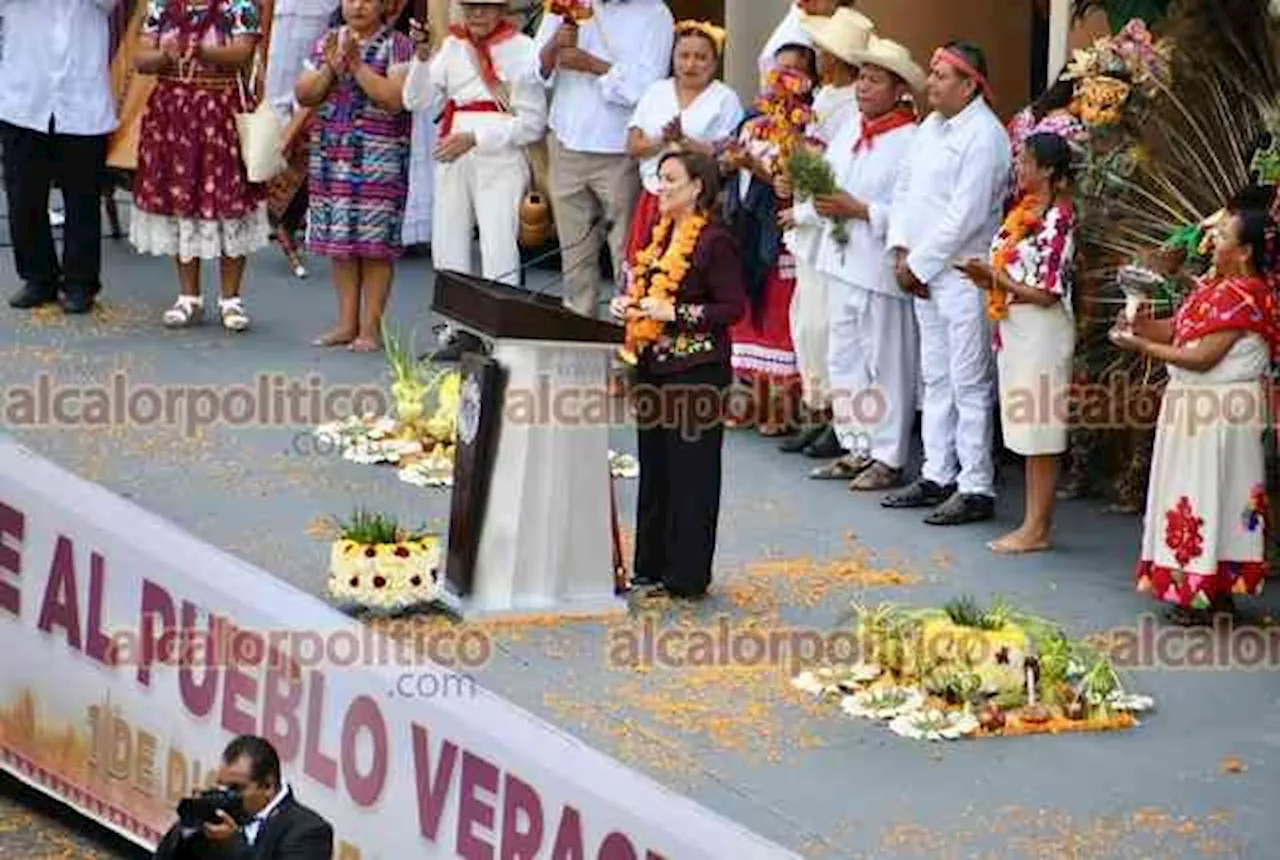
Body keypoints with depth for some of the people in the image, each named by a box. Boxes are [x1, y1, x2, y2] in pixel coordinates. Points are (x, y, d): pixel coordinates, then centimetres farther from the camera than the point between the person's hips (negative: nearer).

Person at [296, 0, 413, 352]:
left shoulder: (396, 46, -1)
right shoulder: (327, 43, 13)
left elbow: (395, 99, -14)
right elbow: (304, 96, 8)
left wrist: (357, 65, -17)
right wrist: (330, 68, -8)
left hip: (378, 161, -5)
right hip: (332, 157, 5)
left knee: (374, 244, -5)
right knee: (338, 242, 5)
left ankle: (371, 326, 1)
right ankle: (347, 323, 13)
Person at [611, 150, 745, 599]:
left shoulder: (714, 242, -13)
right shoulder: (662, 235, 13)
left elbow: (734, 307, -16)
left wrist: (675, 313, -21)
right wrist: (628, 303, 3)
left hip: (696, 369, -9)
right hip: (655, 365, 9)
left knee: (690, 471, -2)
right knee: (654, 468, 13)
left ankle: (687, 574, 3)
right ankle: (651, 566, 22)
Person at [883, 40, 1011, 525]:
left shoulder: (984, 137, -15)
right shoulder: (932, 126, 13)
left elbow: (964, 216, -19)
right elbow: (906, 187, 15)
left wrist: (919, 264, -13)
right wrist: (902, 251, 2)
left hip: (963, 274, -9)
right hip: (924, 272, 9)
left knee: (968, 384, -6)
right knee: (936, 378, 15)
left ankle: (976, 489, -4)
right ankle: (938, 476, 23)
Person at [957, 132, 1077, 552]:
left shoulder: (1056, 219, -15)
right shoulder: (1024, 211, 11)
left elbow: (1046, 293, -17)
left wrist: (998, 278, -11)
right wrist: (989, 276, 0)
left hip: (1041, 332, -9)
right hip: (1015, 329, 9)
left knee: (1040, 437, -2)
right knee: (1027, 435, 12)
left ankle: (1037, 529, 3)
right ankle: (1033, 524, 17)